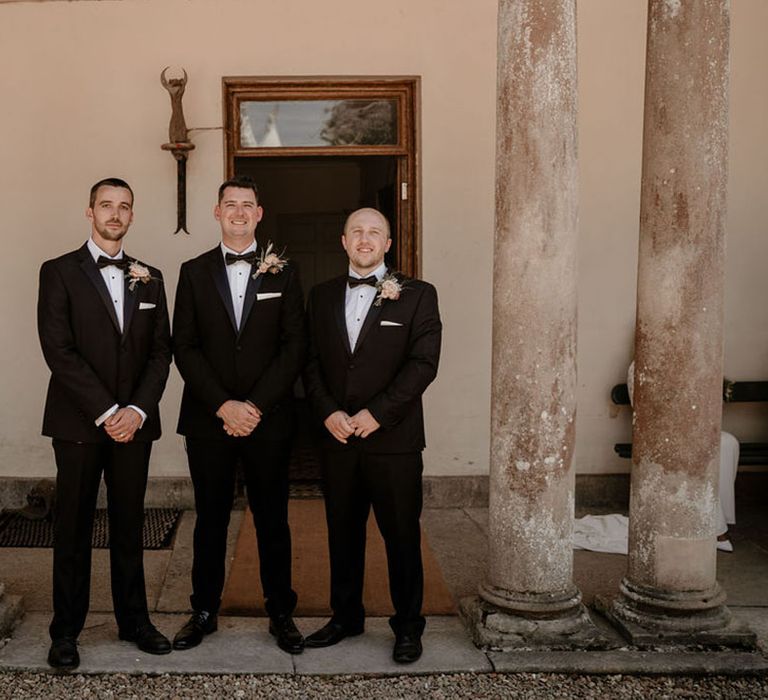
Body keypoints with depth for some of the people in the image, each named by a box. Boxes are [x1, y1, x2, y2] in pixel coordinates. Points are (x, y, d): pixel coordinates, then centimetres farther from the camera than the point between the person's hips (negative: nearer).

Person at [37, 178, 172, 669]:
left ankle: (134, 620, 21)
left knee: (129, 524, 10)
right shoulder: (60, 272, 0)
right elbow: (58, 350, -9)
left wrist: (137, 409, -7)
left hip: (134, 421, 3)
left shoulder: (149, 278, 12)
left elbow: (161, 350, 7)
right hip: (79, 422, -3)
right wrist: (106, 411, -14)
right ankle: (66, 631, 15)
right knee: (74, 528, 4)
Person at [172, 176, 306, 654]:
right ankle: (205, 611, 24)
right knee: (211, 519, 10)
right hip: (208, 419, 1)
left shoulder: (282, 273, 4)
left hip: (269, 419, -1)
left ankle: (281, 613, 19)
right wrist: (222, 405, -11)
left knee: (273, 520, 7)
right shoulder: (194, 272, 6)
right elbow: (185, 347, 0)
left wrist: (256, 406, -11)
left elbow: (295, 346, -2)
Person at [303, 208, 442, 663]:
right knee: (342, 534, 12)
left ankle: (408, 626, 18)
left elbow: (423, 363, -8)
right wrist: (329, 412, -8)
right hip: (338, 438, 4)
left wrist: (376, 413, -15)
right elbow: (312, 363, 9)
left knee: (402, 536, 4)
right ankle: (346, 617, 28)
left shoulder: (417, 295, 0)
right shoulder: (323, 296, 12)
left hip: (394, 439, -3)